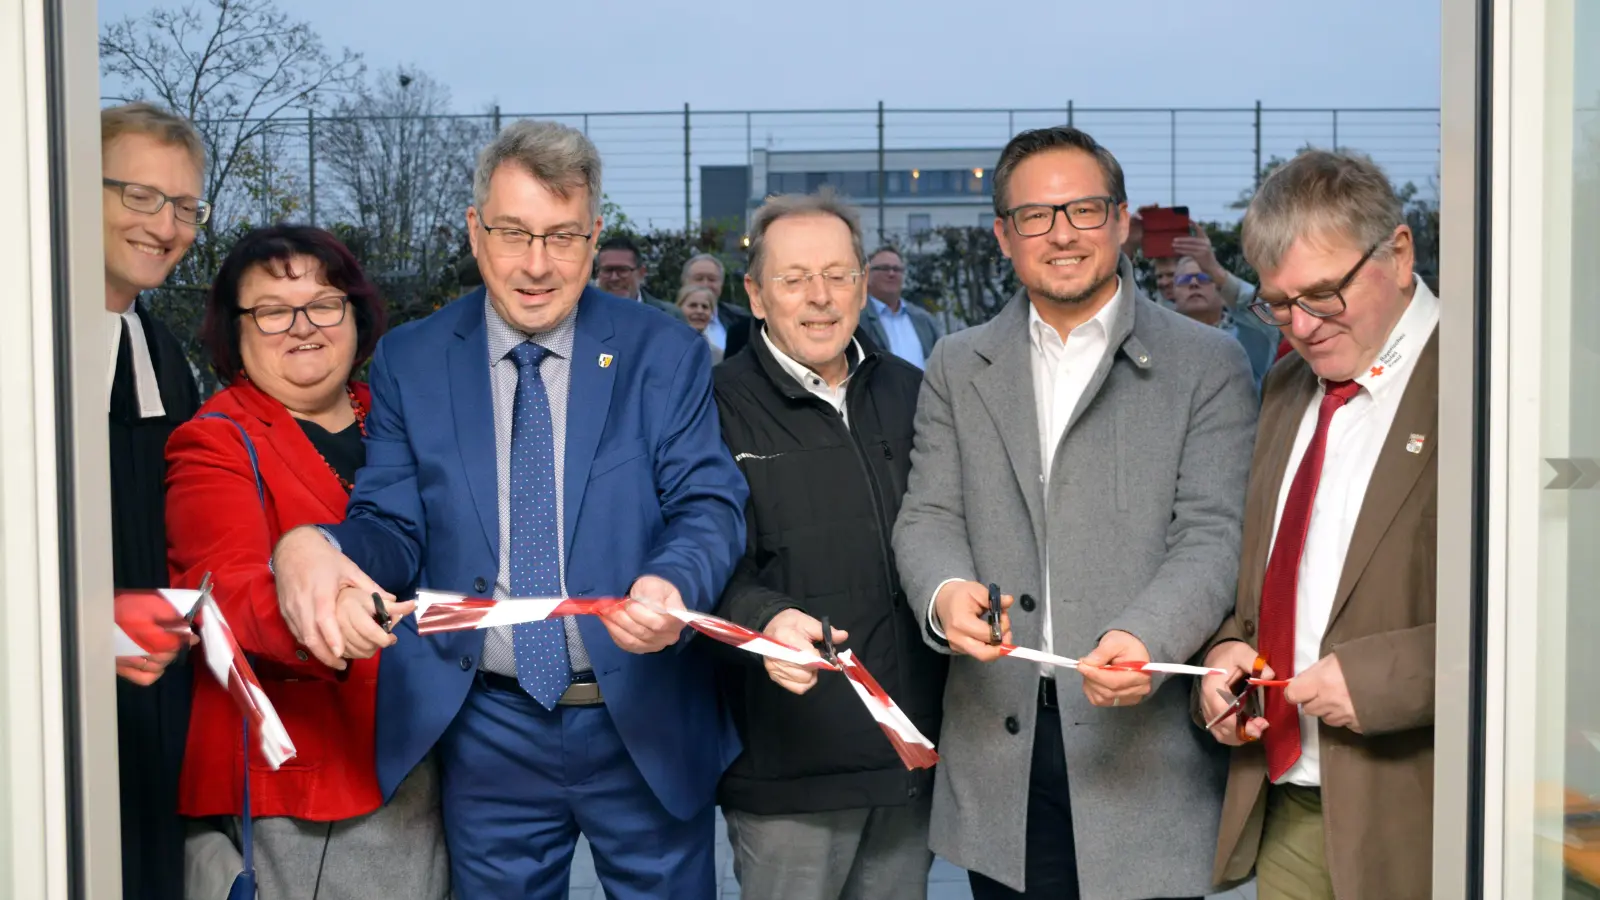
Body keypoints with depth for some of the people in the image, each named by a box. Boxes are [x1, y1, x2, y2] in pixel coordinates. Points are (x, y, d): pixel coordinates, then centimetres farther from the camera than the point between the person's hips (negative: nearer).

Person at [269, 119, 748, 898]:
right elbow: (395, 526, 0)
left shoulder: (666, 357, -2)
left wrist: (674, 583, -32)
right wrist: (311, 546, -24)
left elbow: (709, 505, -8)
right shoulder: (409, 363, 2)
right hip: (487, 730, 1)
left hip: (645, 721, -1)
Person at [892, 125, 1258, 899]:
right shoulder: (957, 368, 13)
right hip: (999, 744, 3)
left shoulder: (1207, 364, 3)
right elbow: (929, 516, 6)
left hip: (1140, 742, -2)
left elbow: (1213, 535, -6)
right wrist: (944, 592, -17)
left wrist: (1145, 637, -25)